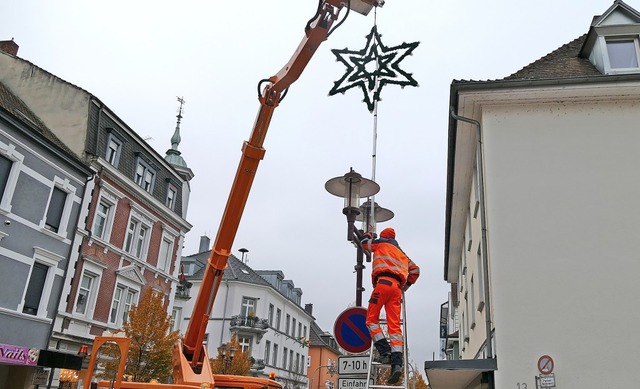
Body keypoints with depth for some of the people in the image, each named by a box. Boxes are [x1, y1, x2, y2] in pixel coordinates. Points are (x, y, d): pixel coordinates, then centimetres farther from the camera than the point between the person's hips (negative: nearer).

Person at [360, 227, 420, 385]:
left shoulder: (381, 243, 18)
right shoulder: (401, 253, 33)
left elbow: (365, 242, 33)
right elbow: (415, 270, 29)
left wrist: (369, 234, 53)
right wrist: (405, 286, 33)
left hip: (384, 283, -5)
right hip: (397, 287, 5)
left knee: (371, 319, 1)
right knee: (394, 326, -4)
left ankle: (385, 352, -15)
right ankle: (397, 363, -19)